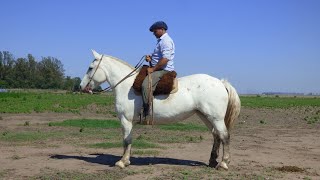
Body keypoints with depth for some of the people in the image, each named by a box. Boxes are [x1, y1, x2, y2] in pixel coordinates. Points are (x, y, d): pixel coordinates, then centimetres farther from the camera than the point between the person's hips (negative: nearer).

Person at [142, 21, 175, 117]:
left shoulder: (166, 41, -12)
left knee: (146, 85, -31)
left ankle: (147, 114, -32)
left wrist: (153, 69, -19)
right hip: (159, 70, 12)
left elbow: (165, 59, -23)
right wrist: (151, 58, 10)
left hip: (164, 71, -12)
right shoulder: (161, 40, 21)